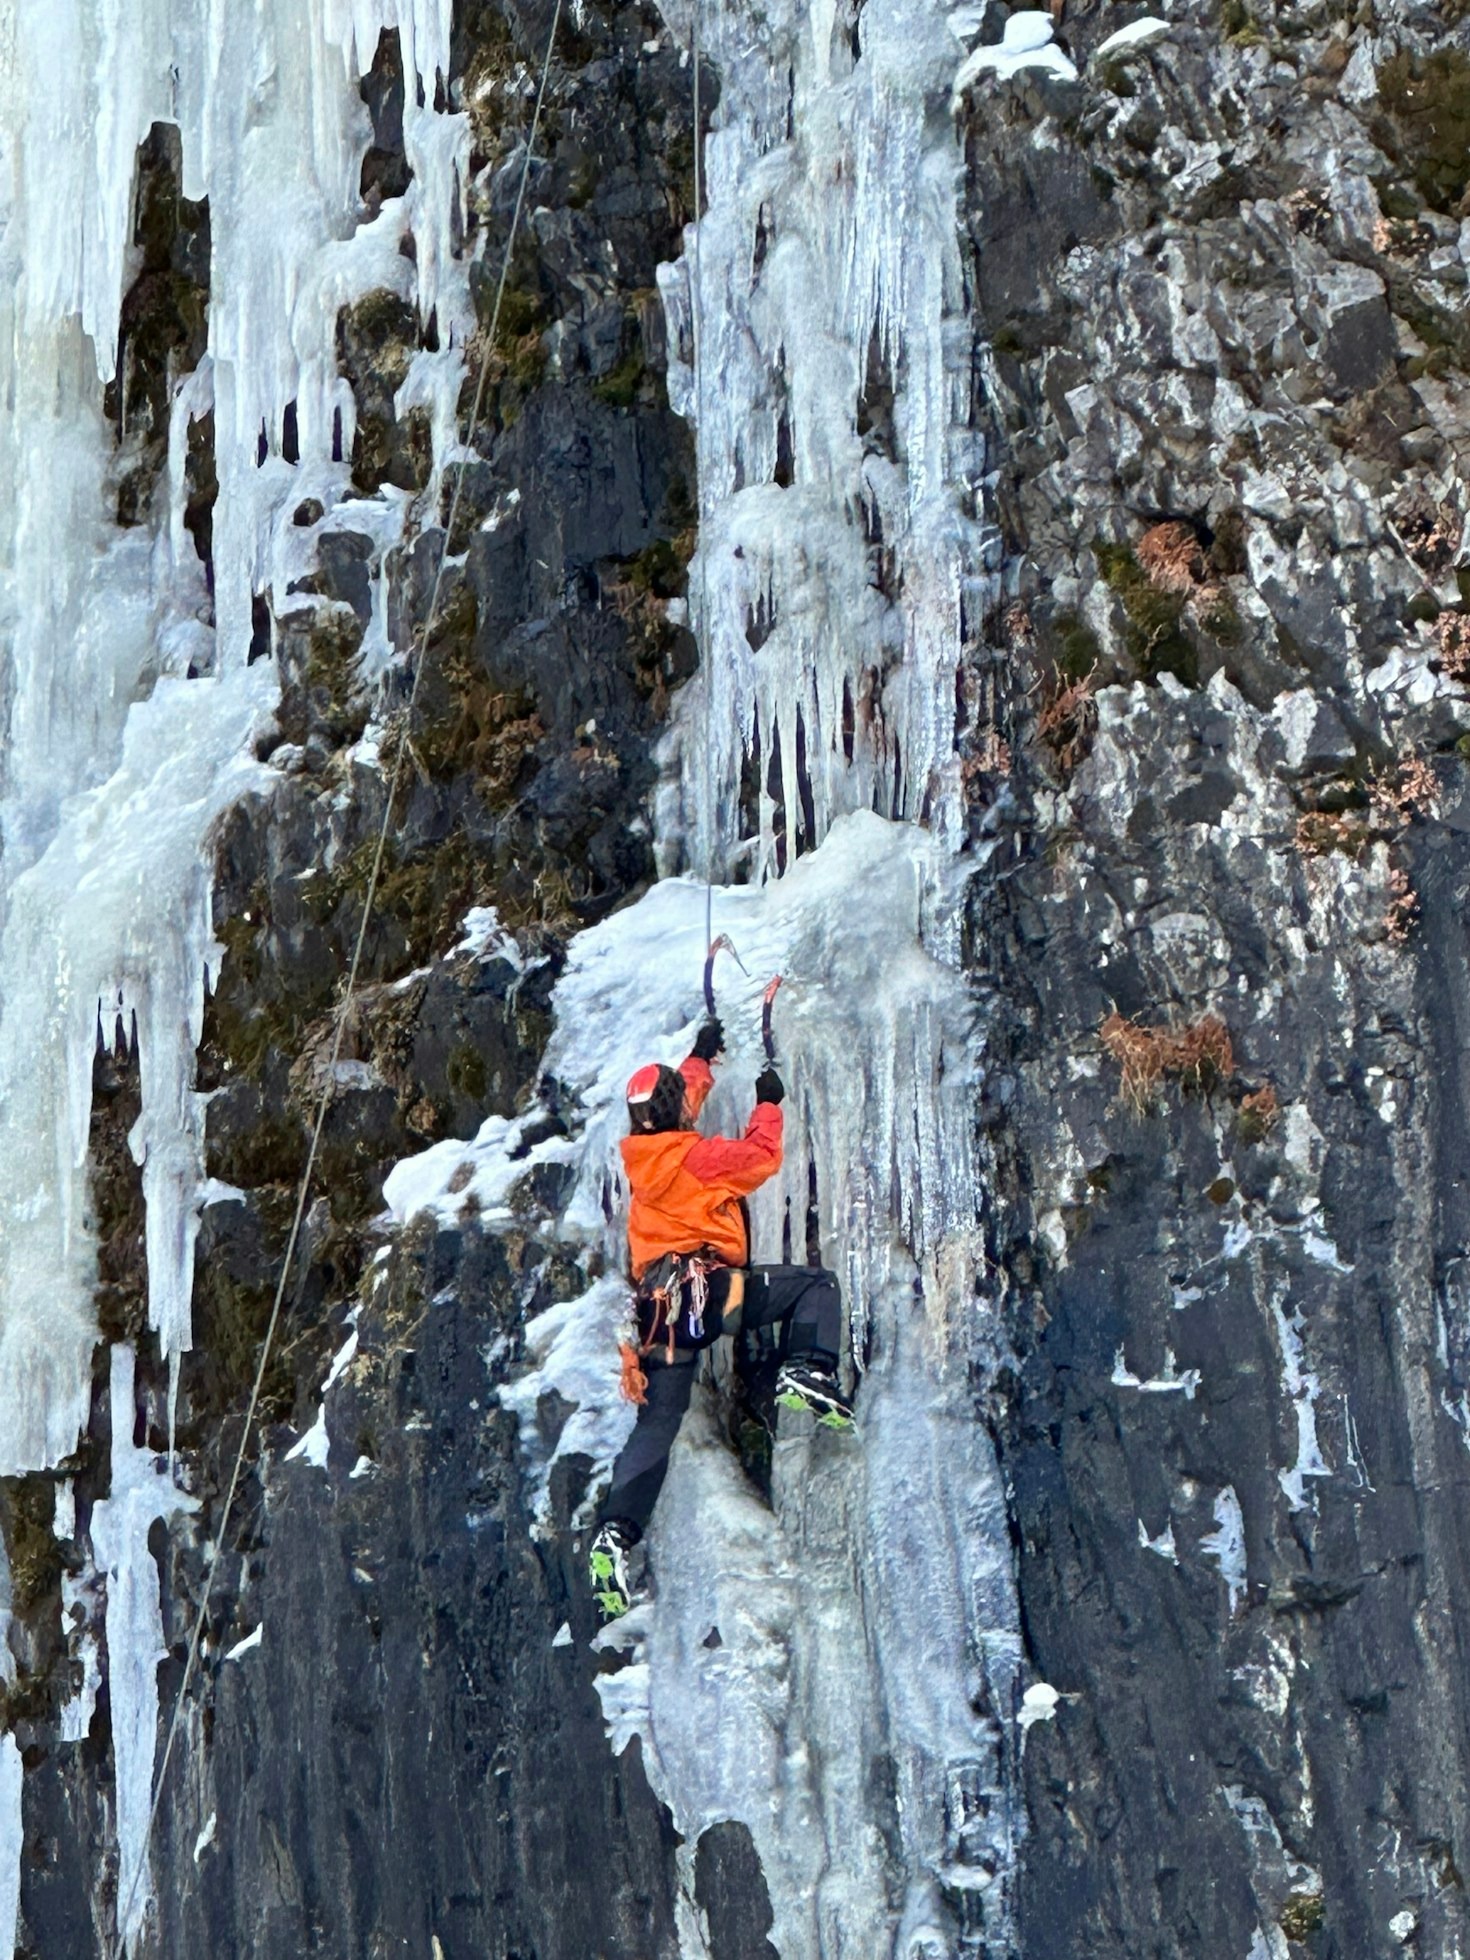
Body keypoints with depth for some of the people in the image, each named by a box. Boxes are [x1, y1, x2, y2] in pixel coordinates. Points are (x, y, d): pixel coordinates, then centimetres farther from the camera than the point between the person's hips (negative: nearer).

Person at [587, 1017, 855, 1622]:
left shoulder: (639, 1155, 16)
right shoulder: (696, 1156, -4)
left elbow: (672, 1109, 36)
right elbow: (762, 1156, 5)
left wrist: (700, 1058, 48)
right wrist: (768, 1103, 20)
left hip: (657, 1307, 7)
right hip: (706, 1287, -7)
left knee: (655, 1425, 8)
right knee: (815, 1284, 4)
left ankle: (614, 1533, -5)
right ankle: (805, 1372, -19)